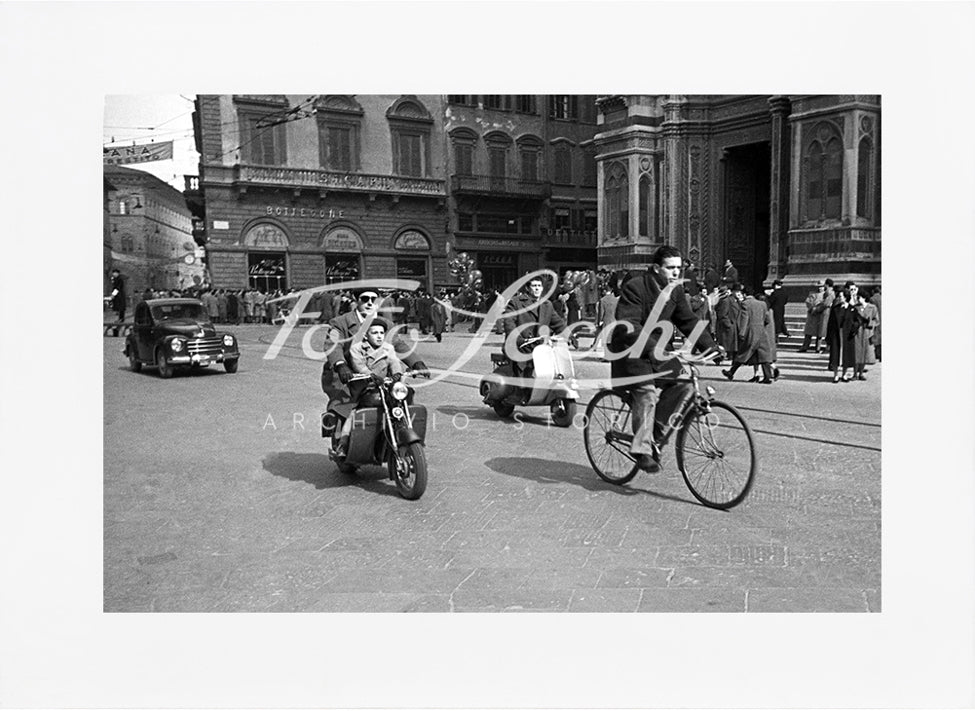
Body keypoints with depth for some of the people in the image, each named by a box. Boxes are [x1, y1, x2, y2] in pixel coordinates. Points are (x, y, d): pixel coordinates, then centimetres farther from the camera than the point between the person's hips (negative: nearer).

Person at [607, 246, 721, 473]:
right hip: (631, 350, -7)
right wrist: (651, 347, -41)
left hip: (656, 348, 7)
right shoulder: (634, 287, -20)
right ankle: (642, 449, -13)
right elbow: (628, 326, -29)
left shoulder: (675, 290, 3)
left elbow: (688, 321, 6)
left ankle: (658, 433, 9)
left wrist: (711, 347, -4)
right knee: (647, 393, -22)